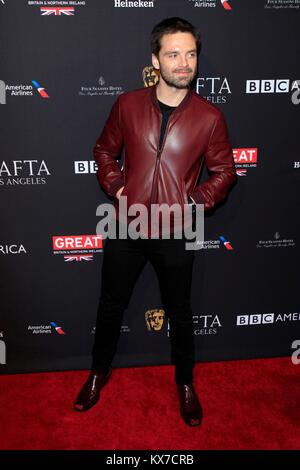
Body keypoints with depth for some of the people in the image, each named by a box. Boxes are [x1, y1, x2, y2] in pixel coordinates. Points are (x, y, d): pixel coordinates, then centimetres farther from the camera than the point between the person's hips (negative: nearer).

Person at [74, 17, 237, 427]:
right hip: (126, 227, 2)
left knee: (179, 312, 16)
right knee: (111, 305, 17)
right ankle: (99, 372, 43)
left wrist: (196, 202, -11)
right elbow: (105, 150, 12)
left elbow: (224, 171, 4)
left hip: (177, 234, -1)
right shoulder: (127, 104, -3)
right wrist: (115, 187, -3)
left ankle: (185, 382, 40)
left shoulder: (209, 116, -6)